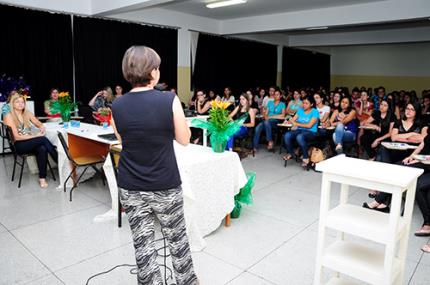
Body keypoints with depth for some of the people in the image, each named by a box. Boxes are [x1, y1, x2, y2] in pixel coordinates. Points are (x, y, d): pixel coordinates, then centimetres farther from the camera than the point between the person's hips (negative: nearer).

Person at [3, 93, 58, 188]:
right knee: (43, 139, -30)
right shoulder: (9, 116, -7)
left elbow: (40, 124, 16)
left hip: (30, 142, 5)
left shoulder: (27, 113, 9)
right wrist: (36, 136, -19)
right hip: (19, 146, -4)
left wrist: (42, 128, -10)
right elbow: (16, 137, -13)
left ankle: (42, 178, -30)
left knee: (42, 149, -32)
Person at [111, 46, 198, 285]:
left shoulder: (118, 106, -5)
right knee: (178, 239, 18)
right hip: (166, 186, -2)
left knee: (143, 245, 12)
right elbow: (184, 139, -4)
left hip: (130, 188, 3)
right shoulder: (169, 100, -16)